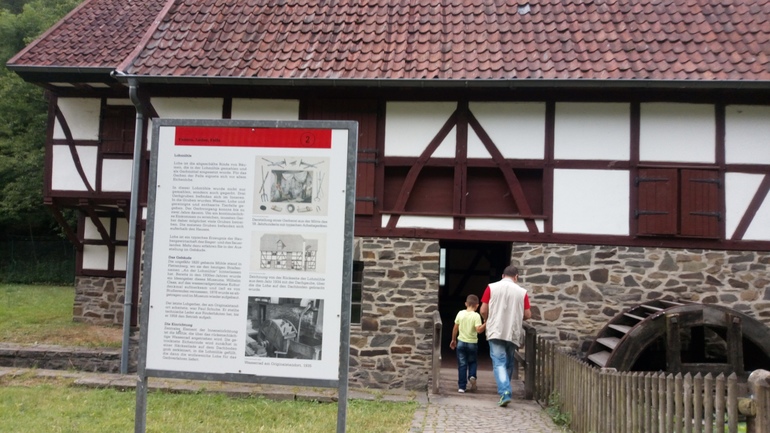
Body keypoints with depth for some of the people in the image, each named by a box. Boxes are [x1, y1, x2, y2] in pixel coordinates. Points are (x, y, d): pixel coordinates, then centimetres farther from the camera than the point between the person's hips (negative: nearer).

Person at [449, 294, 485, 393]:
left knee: (462, 365, 6)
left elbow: (455, 328, 4)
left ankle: (461, 386, 6)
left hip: (461, 342, 1)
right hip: (472, 343, -1)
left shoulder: (460, 313, -2)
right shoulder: (476, 316, -10)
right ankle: (472, 376, -6)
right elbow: (479, 330, -21)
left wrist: (453, 340, 15)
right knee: (472, 362, 20)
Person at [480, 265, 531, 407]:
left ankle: (505, 393, -20)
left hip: (496, 332, -2)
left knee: (499, 363, -4)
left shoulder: (491, 287, 0)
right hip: (513, 333, 2)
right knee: (509, 363, 18)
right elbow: (528, 315, 3)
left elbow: (483, 310, -2)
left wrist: (487, 321, 19)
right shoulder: (522, 291, 2)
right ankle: (505, 391, 27)